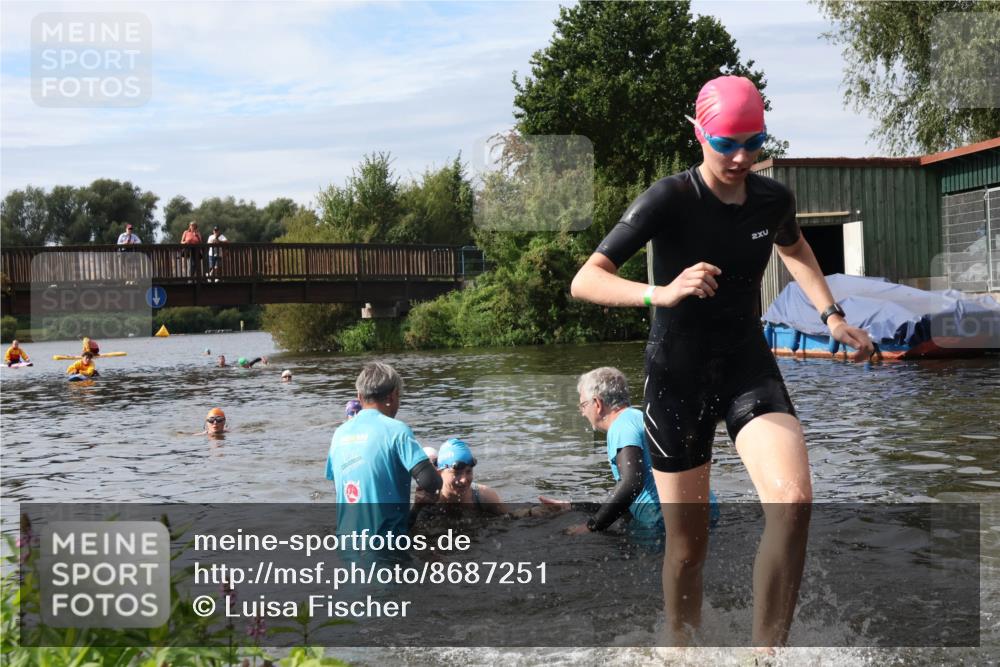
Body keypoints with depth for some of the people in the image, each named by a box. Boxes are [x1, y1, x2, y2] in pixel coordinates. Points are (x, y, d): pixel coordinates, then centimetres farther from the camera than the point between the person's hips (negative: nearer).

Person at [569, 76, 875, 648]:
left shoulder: (773, 199, -2)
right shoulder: (670, 200, -16)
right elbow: (584, 281, -24)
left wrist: (832, 315, 14)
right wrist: (662, 294, -40)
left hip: (750, 368, 3)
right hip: (679, 377, -3)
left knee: (794, 500, -23)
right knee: (688, 545, 4)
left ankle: (767, 652, -9)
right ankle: (685, 650, 29)